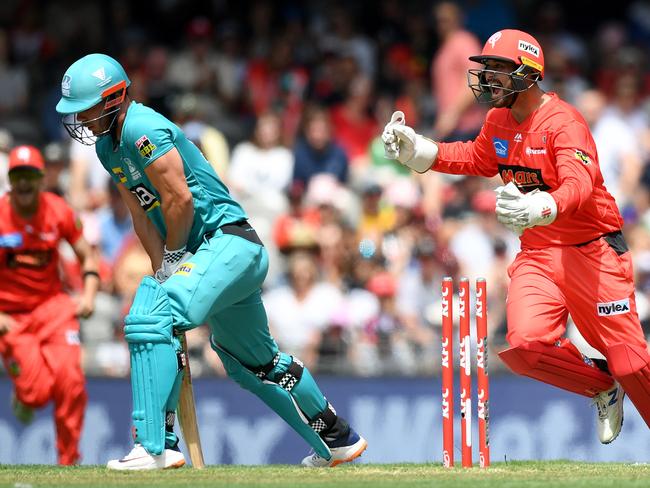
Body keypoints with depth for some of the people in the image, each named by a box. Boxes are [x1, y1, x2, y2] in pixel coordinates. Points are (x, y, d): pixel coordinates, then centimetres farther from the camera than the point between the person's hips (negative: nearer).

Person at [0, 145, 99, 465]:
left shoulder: (59, 212, -2)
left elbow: (87, 258, 8)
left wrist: (88, 295, -9)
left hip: (53, 306, 2)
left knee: (70, 380, -19)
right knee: (37, 392, -17)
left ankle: (69, 461, -2)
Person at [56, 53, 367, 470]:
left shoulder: (141, 128, -17)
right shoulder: (108, 143, 13)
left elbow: (180, 199, -20)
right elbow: (141, 213, 14)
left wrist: (173, 256, -7)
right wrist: (161, 272, 5)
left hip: (228, 242, -11)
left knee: (148, 321, -23)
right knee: (254, 361, 22)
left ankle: (157, 445, -26)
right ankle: (337, 439, 36)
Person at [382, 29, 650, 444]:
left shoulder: (564, 122, -19)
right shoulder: (499, 121, 6)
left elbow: (579, 186, -34)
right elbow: (476, 158, 26)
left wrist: (540, 208, -55)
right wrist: (417, 150, 12)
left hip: (591, 250, -6)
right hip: (537, 254, 7)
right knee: (525, 347, -15)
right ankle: (603, 387, 13)